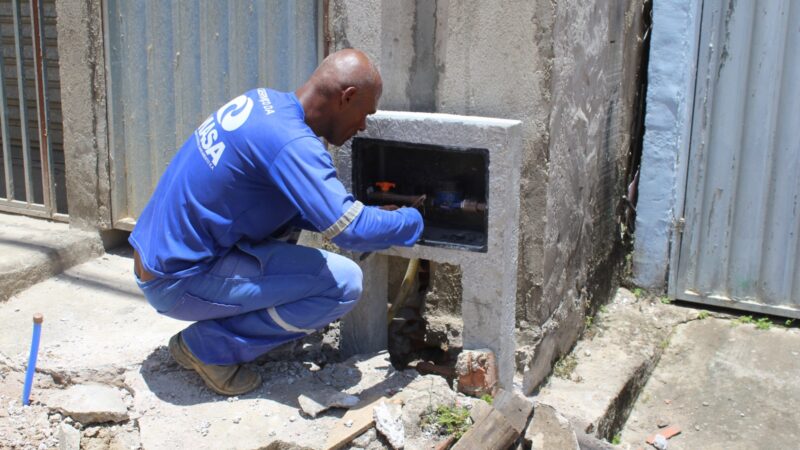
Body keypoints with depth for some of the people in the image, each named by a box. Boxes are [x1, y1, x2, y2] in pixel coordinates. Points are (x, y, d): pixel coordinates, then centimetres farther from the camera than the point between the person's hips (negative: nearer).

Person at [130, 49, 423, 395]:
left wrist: (374, 216, 12)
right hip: (178, 282, -9)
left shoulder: (261, 100, 6)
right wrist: (412, 223, -5)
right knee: (344, 284, -13)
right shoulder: (291, 142, -22)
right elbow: (351, 230, -25)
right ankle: (210, 347, -2)